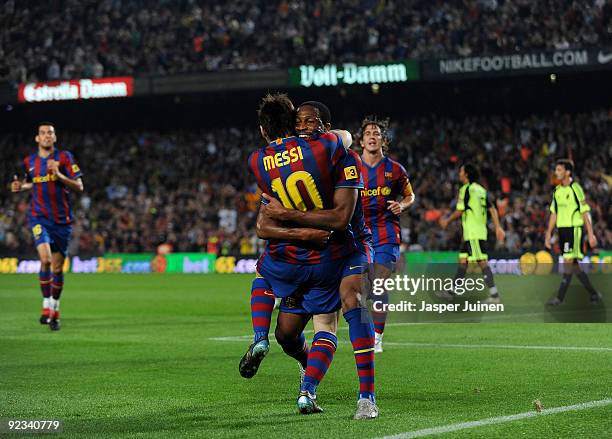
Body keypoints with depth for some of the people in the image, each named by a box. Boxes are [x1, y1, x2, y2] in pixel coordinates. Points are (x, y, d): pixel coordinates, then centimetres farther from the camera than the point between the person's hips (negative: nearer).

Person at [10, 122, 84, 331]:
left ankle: (55, 311, 22)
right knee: (45, 259, -22)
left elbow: (79, 186, -5)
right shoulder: (29, 161, 6)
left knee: (57, 267, 5)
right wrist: (20, 186, 3)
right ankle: (46, 307, -11)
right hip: (39, 217, 0)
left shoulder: (64, 157, -2)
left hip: (62, 219, 0)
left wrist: (59, 175, -20)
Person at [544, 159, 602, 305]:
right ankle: (593, 293, 17)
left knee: (568, 262, -11)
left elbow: (585, 213, -9)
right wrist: (548, 234, 14)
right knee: (573, 264, 8)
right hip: (562, 229, 8)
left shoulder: (575, 188, -9)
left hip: (574, 229, -8)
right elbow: (554, 214, 17)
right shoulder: (557, 190, 12)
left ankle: (560, 297, -10)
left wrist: (591, 234, -11)